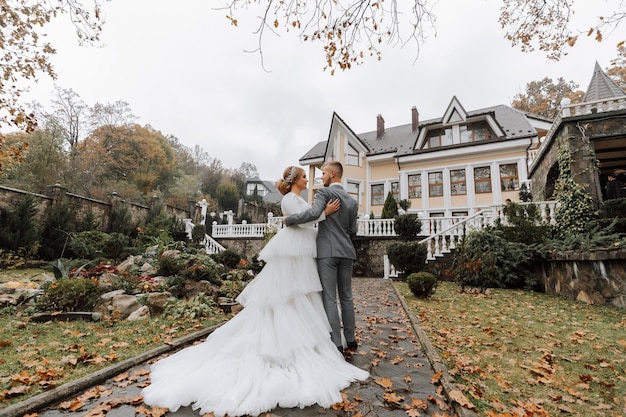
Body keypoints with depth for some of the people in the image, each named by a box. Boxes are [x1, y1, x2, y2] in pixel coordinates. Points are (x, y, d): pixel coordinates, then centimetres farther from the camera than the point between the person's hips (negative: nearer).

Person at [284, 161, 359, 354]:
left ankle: (336, 344, 2)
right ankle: (350, 340, 22)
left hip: (327, 251, -6)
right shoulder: (353, 201, 15)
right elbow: (352, 231, 16)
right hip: (346, 251, 6)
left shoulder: (324, 192, -4)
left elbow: (314, 213, -22)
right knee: (346, 297, 14)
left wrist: (289, 219, -11)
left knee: (329, 298, -1)